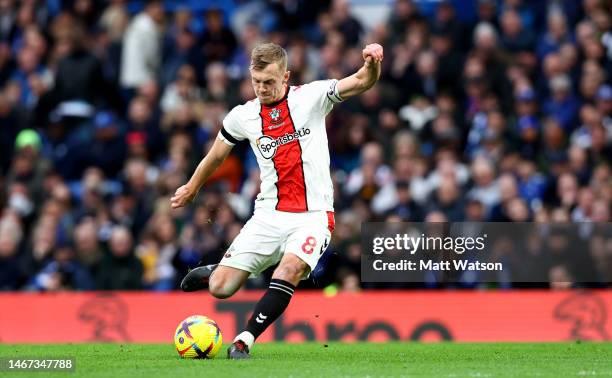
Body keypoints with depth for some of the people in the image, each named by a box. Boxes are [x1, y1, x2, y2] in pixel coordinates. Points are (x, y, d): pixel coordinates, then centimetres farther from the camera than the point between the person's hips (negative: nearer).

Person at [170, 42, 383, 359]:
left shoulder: (311, 97, -2)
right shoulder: (242, 116, 5)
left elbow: (361, 82, -13)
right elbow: (217, 155, 22)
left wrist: (372, 64, -35)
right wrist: (191, 188, 36)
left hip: (313, 216, -2)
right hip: (269, 216, 3)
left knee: (290, 269, -31)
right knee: (220, 288, -6)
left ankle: (244, 341, -22)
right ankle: (214, 272, 32)